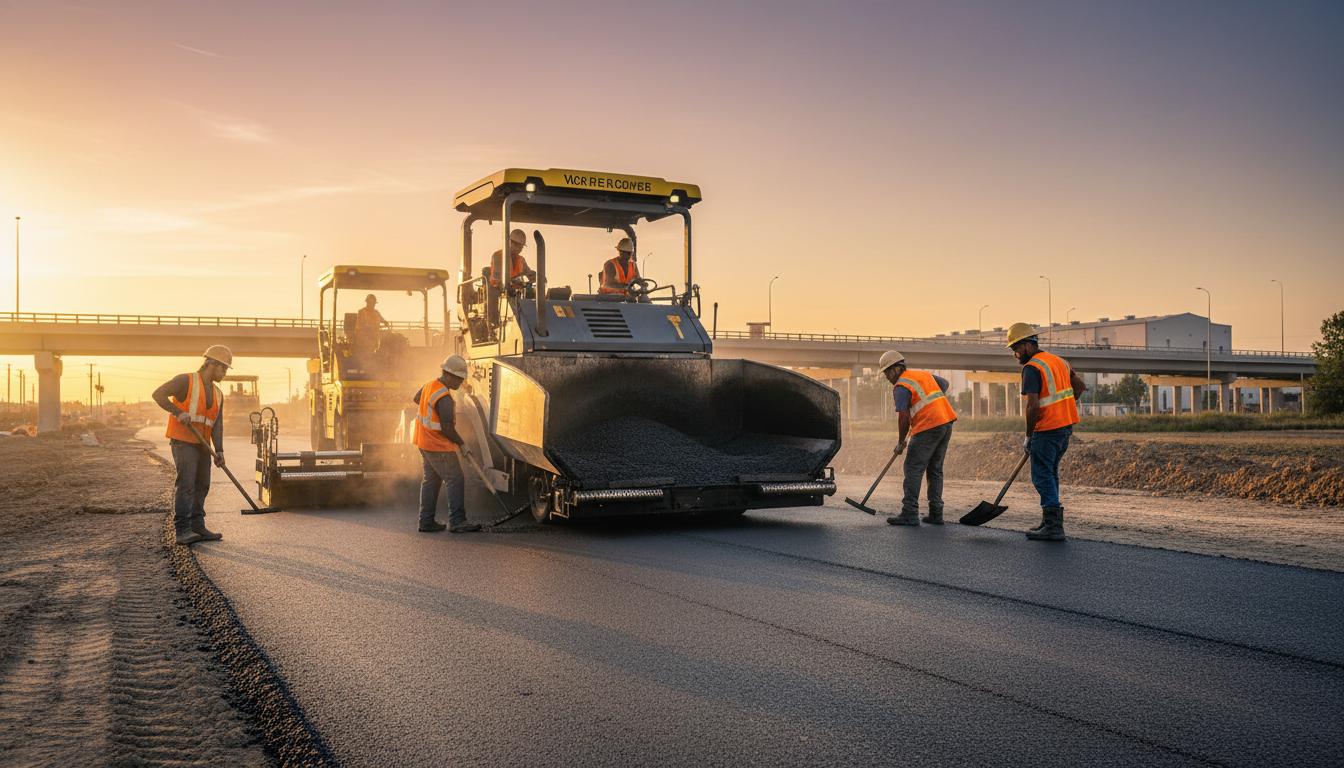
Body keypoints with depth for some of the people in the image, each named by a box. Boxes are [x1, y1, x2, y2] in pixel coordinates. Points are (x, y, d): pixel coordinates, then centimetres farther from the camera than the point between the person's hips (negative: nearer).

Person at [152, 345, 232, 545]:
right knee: (186, 484, -14)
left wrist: (219, 451, -9)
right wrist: (178, 413, -29)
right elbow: (158, 394, -17)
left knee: (202, 486, 10)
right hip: (183, 443, -8)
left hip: (201, 445, 8)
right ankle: (183, 531, -14)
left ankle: (197, 528, 18)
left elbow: (217, 425, 3)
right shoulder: (185, 380, -9)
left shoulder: (217, 394, 11)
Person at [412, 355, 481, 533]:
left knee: (431, 480, 14)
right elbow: (447, 428, -24)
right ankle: (457, 522, -7)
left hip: (425, 443, 10)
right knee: (455, 481, -6)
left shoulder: (429, 386, 6)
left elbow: (416, 399, 28)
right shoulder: (444, 397, -24)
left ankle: (426, 521, 17)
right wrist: (461, 443, -11)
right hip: (439, 446, -10)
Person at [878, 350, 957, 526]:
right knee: (935, 469, 14)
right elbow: (944, 384, 33)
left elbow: (903, 416, -14)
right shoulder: (925, 374, 18)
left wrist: (900, 442, -4)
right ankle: (936, 513, 13)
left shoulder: (901, 386, -7)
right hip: (947, 421, 8)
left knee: (913, 469, -4)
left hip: (928, 427, -8)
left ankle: (910, 513, -8)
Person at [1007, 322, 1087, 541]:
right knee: (1050, 474, 18)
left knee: (1042, 476, -4)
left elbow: (1033, 406, -21)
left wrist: (1028, 436, -12)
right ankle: (1050, 521, 24)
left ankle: (1054, 527, -7)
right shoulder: (1058, 360, 14)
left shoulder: (1032, 368, -14)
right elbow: (1080, 386, 23)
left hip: (1047, 430, -9)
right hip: (1066, 426, 9)